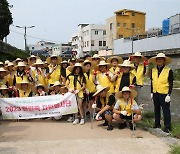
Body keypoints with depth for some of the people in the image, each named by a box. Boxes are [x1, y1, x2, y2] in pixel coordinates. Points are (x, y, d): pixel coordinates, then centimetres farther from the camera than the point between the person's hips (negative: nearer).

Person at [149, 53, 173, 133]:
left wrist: (169, 95, -13)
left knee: (166, 110, -2)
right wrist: (152, 92, 13)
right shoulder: (153, 70, 7)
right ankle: (157, 124, 27)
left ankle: (167, 127, 6)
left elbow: (171, 84, -7)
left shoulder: (169, 71, -8)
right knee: (156, 109, 15)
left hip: (164, 94, -5)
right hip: (155, 93, 5)